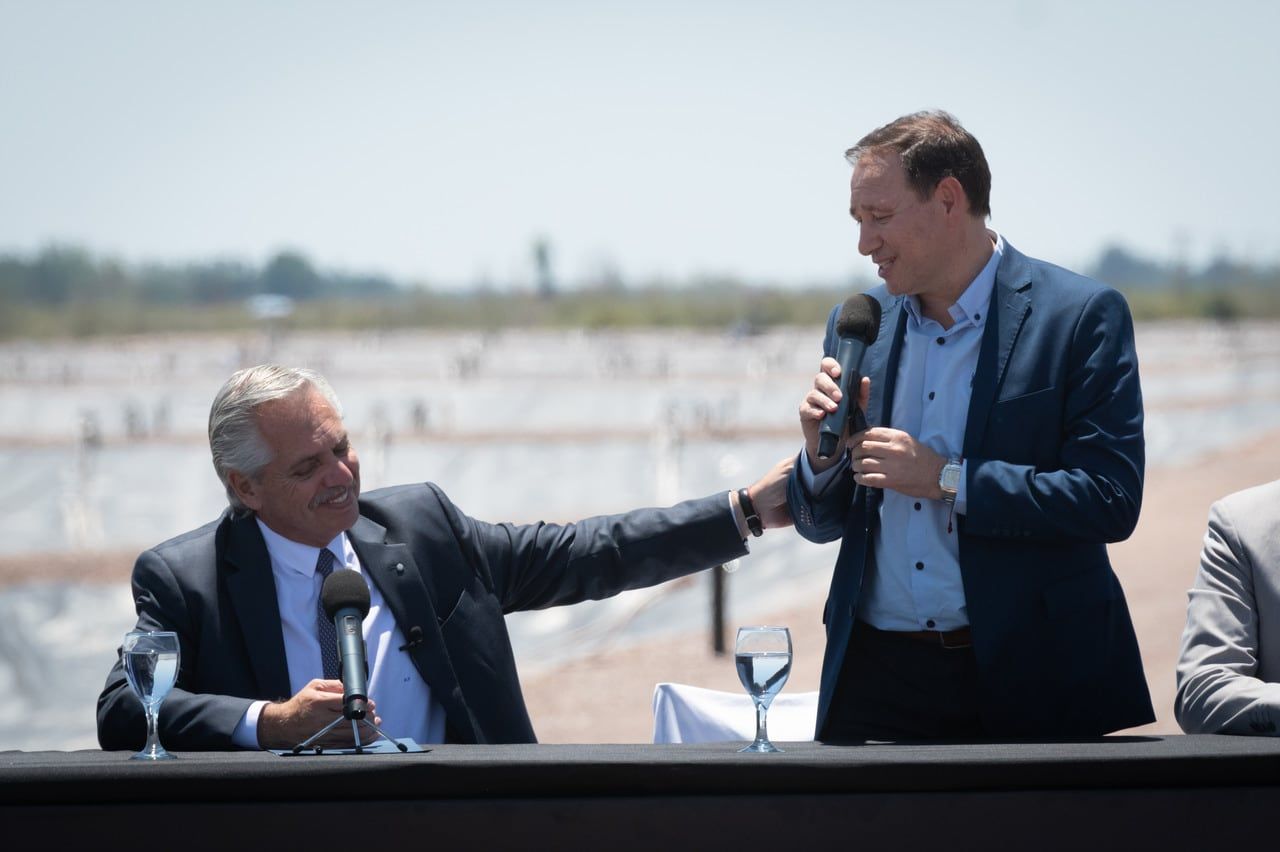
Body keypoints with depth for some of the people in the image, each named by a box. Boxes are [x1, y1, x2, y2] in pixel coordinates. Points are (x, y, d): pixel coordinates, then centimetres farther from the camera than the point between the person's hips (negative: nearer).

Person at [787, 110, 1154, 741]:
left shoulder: (1081, 316, -5)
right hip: (875, 679, 4)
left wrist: (948, 480, -17)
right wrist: (822, 453, -6)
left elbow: (1112, 499, -14)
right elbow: (822, 524, 16)